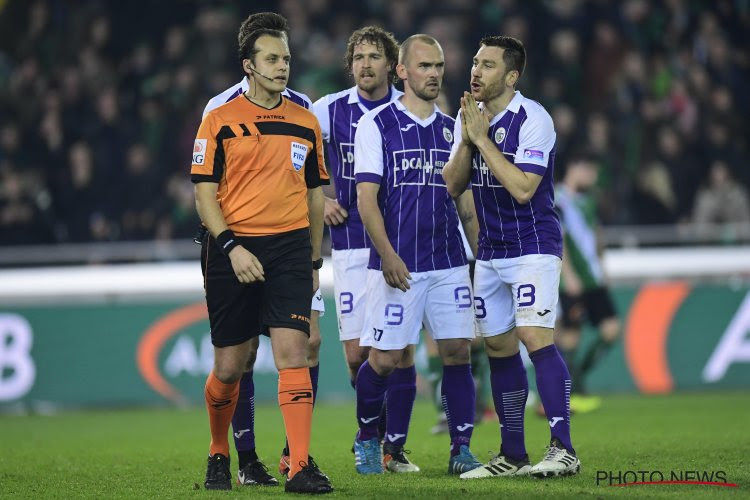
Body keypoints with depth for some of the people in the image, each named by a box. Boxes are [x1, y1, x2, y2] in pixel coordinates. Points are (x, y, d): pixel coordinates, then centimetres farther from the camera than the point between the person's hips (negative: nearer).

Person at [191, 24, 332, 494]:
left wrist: (314, 261, 15)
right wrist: (231, 247, -15)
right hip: (233, 249, -2)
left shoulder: (306, 123, 10)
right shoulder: (220, 121, 0)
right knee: (229, 366, 4)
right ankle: (219, 455, 28)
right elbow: (204, 193, -3)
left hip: (290, 248, 2)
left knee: (293, 351, -13)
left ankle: (300, 467, -16)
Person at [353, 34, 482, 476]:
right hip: (398, 265, -4)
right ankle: (368, 440, 19)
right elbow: (366, 197, -6)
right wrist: (387, 255, -16)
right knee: (383, 359, -3)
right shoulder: (376, 124, -1)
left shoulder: (452, 129, 13)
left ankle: (462, 449, 4)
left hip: (450, 263, 4)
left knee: (458, 351, -2)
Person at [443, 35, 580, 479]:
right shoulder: (468, 117, 7)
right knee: (499, 348, 8)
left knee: (535, 338, -19)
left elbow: (522, 188, -23)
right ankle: (513, 455, 15)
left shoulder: (532, 119, -15)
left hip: (534, 246, -7)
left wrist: (482, 139, -20)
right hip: (491, 252, 7)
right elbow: (453, 185, 5)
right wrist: (467, 140, -11)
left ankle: (563, 450, -19)